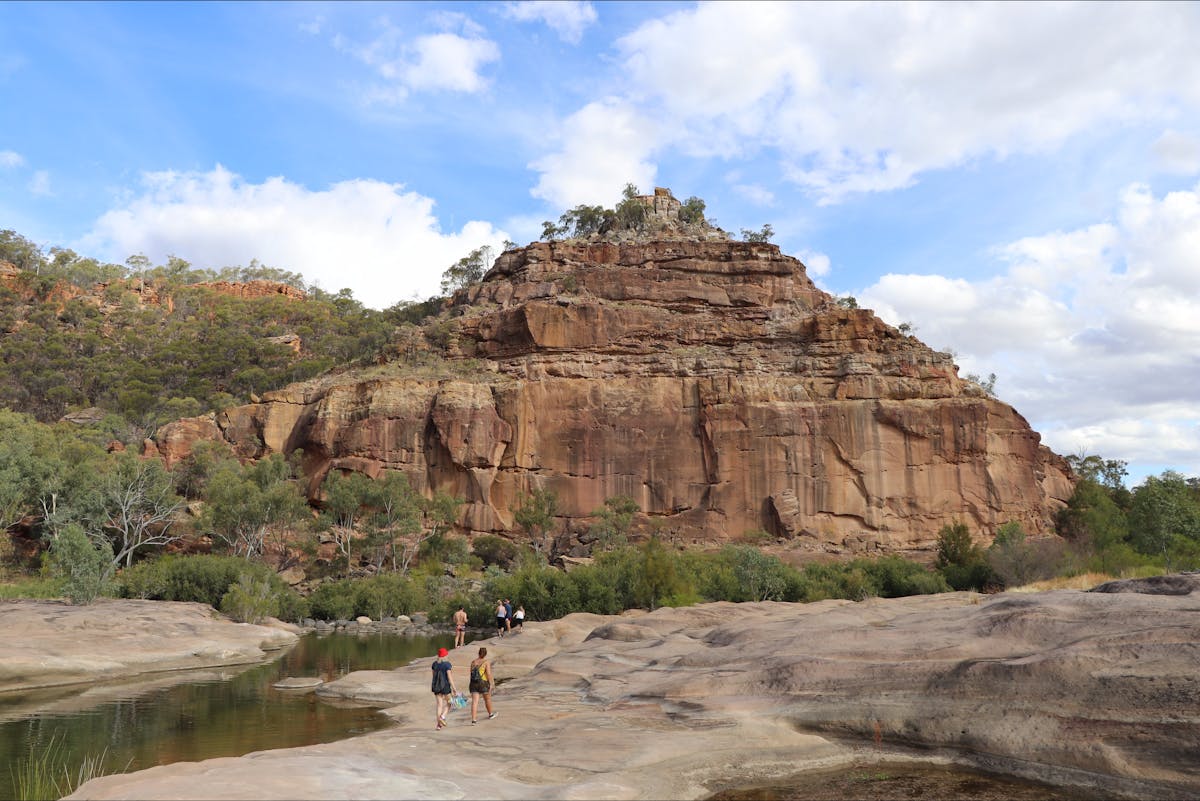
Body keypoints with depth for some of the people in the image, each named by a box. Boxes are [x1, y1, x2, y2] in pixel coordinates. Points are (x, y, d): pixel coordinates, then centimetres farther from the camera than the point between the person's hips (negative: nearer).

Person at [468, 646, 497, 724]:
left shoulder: (473, 662, 3)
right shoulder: (486, 662, -10)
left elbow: (471, 673, 10)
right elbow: (489, 674, -15)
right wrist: (491, 684, -10)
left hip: (474, 683, 3)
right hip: (483, 684, -3)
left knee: (474, 701, -1)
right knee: (487, 699, 18)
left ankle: (473, 719, -10)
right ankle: (490, 714, 36)